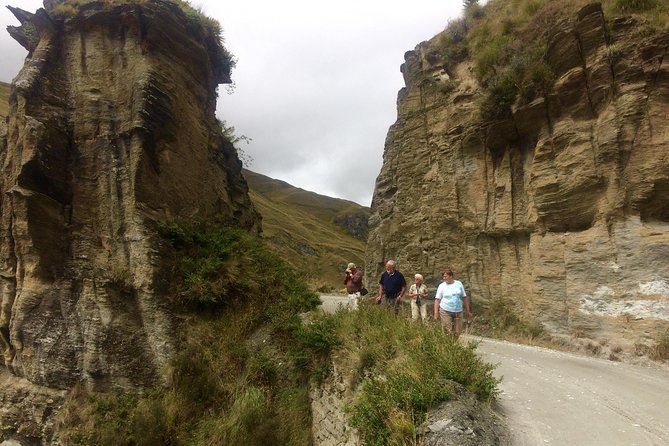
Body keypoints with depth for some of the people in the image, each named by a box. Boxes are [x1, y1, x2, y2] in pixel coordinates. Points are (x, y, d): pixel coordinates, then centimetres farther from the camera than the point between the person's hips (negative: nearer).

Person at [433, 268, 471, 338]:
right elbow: (437, 300, -2)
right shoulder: (442, 286, -1)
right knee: (447, 332, -6)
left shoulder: (459, 284, 5)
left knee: (457, 332, 5)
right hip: (445, 312, -2)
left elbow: (464, 298, 11)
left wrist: (467, 311, 11)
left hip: (458, 312, 2)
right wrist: (436, 313, -9)